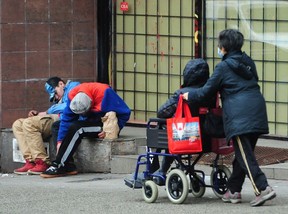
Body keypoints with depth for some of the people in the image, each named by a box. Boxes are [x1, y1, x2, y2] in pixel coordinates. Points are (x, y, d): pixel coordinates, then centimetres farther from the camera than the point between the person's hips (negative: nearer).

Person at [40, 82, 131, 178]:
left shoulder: (104, 93, -27)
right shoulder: (73, 96, -12)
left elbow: (125, 113, -19)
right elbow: (67, 119, -11)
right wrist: (60, 141, -20)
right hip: (91, 122, 7)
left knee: (76, 128, -30)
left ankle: (58, 166, -26)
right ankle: (67, 167, -20)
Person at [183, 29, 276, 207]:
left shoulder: (224, 67, -3)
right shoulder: (248, 62, 17)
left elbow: (207, 91, 0)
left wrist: (189, 96, 18)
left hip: (239, 117, -7)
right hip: (257, 113, 7)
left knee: (245, 156, -9)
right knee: (243, 154, 13)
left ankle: (263, 189, -20)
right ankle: (234, 190, 20)